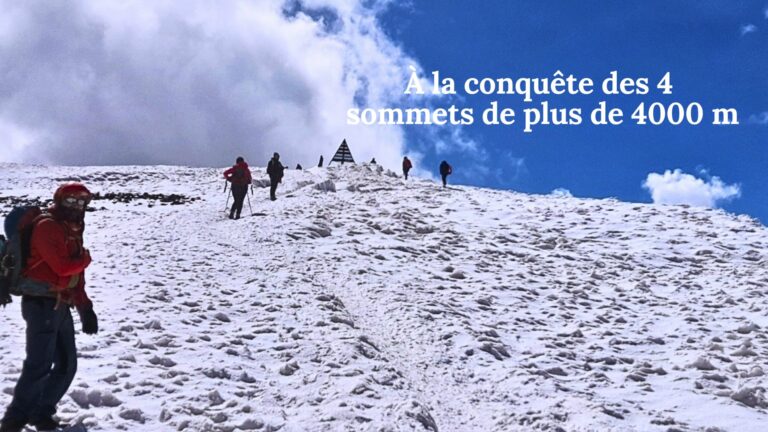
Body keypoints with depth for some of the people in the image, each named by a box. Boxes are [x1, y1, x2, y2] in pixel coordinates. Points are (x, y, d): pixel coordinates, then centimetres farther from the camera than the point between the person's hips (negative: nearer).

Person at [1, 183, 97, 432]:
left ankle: (41, 412, 22)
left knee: (67, 364, 11)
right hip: (41, 304, -9)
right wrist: (85, 258, -3)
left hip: (60, 305, 9)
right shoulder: (47, 226, -12)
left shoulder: (73, 232, 17)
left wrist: (85, 308, 15)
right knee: (39, 364, -13)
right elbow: (63, 266, -23)